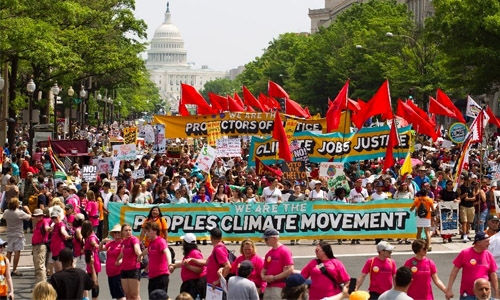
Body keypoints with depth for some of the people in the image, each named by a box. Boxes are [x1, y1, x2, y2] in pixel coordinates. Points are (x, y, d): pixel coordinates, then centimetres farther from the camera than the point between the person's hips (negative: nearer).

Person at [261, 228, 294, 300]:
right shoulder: (269, 253, 17)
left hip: (280, 287, -8)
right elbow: (264, 269, 25)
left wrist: (274, 278, -14)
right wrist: (263, 277, 1)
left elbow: (290, 270, -15)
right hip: (268, 287, 8)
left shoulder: (285, 251, -8)